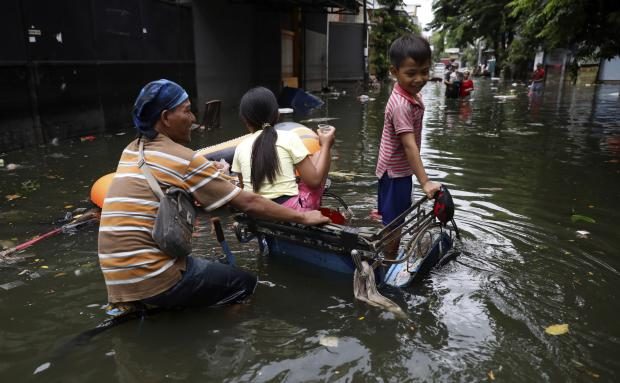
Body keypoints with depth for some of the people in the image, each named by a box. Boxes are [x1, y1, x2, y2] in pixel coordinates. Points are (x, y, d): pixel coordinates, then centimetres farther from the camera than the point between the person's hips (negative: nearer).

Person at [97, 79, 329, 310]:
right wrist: (302, 217, -2)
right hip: (153, 279, -8)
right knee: (244, 283, 8)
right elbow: (248, 203, -11)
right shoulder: (183, 159, -12)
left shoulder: (131, 152, 11)